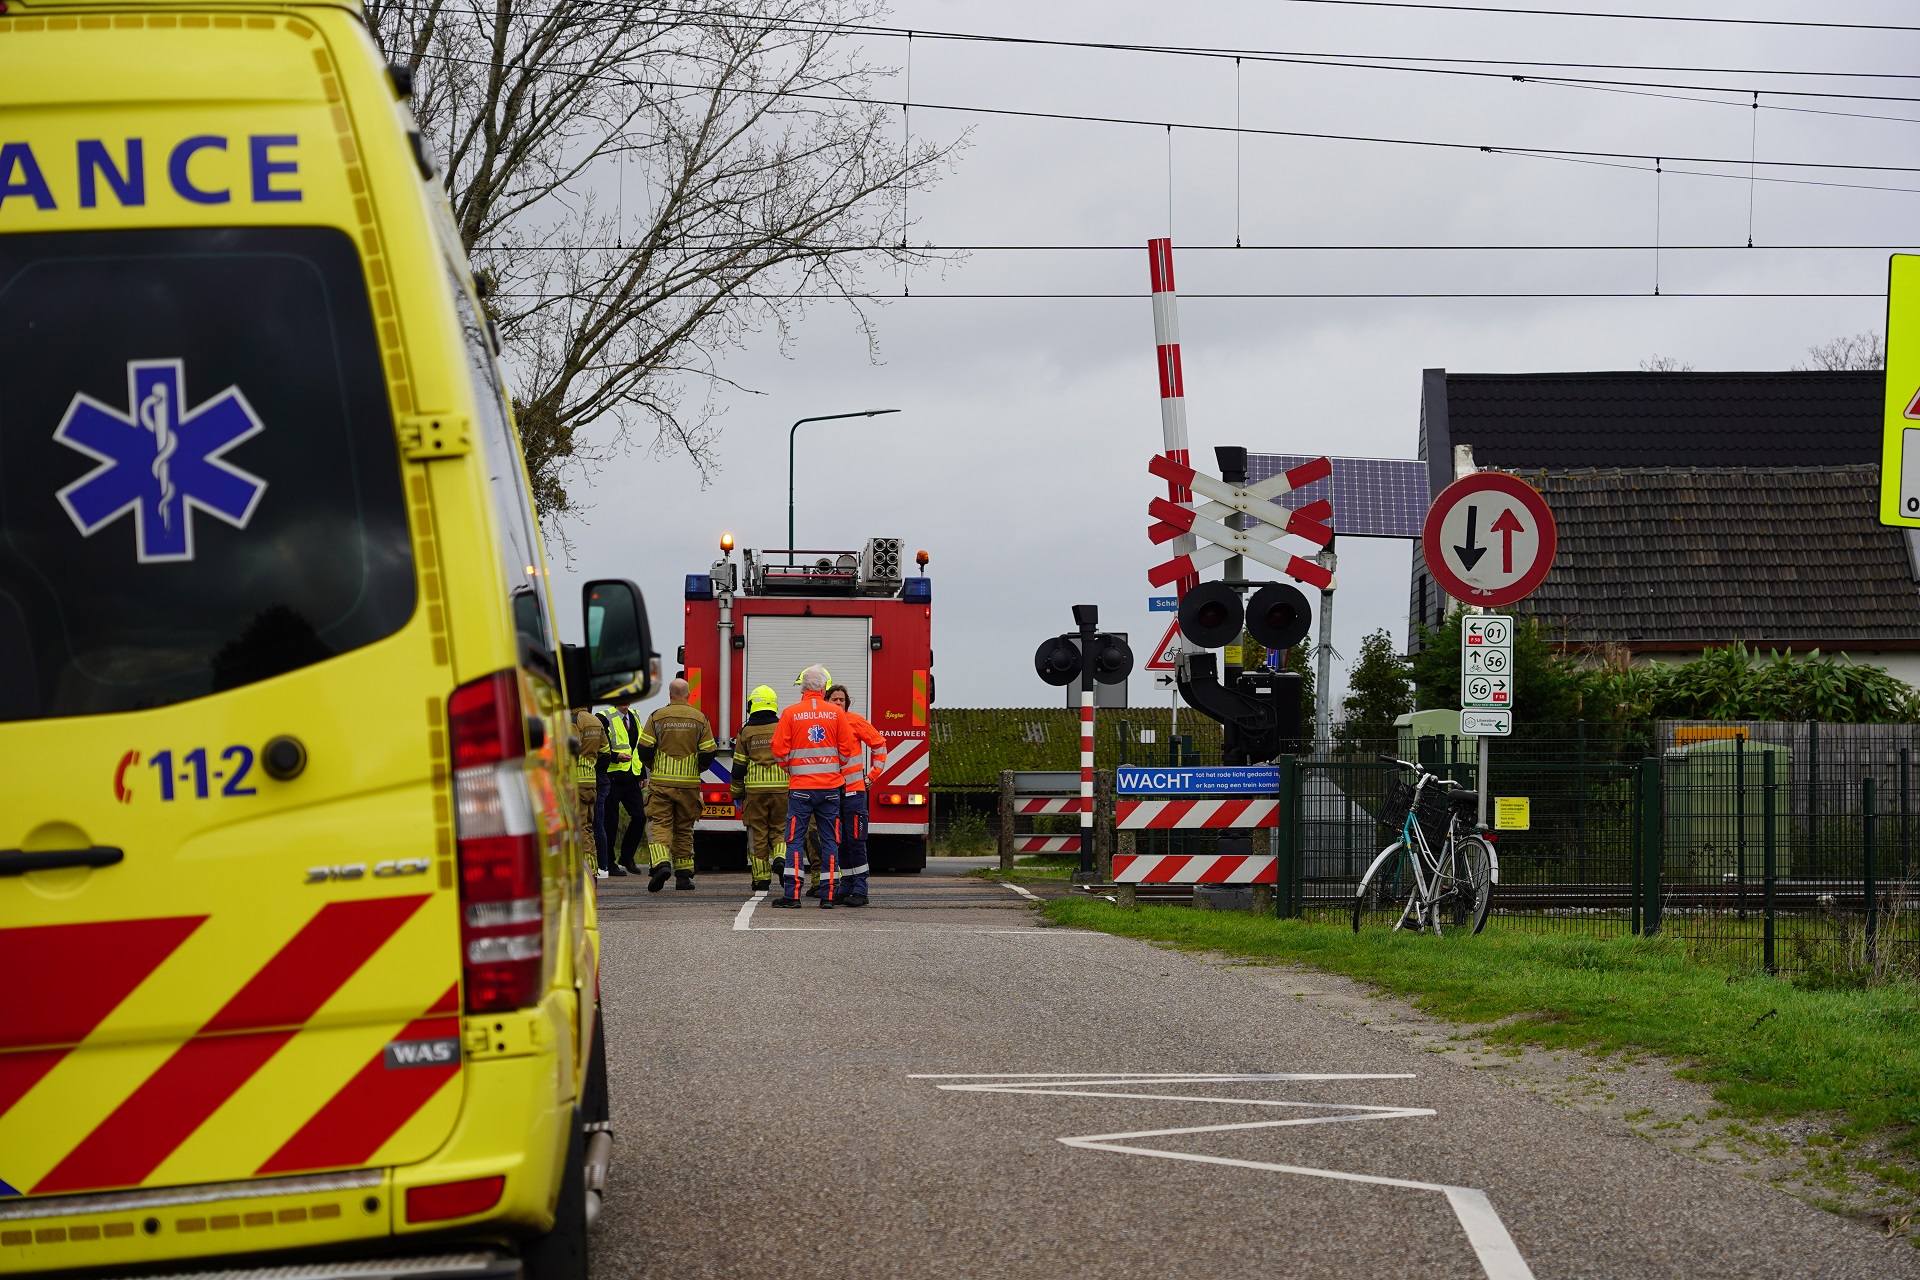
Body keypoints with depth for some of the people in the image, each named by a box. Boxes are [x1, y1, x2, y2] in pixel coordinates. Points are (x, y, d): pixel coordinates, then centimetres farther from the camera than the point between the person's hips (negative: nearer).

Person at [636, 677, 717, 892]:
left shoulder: (657, 717, -2)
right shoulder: (700, 719, 2)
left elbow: (644, 749, -4)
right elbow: (708, 753, 0)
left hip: (662, 783, -2)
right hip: (689, 784, 2)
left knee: (659, 825, -2)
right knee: (684, 829, 11)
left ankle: (661, 864, -25)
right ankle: (683, 875, 11)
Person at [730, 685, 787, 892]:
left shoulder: (746, 731, 2)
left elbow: (739, 766, 4)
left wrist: (736, 792, 15)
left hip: (755, 789, -1)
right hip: (781, 788, 1)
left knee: (757, 834, 6)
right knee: (778, 829, 12)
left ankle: (761, 878, 6)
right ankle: (781, 856, -17)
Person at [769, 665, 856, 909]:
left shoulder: (790, 713, -4)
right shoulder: (836, 713, 0)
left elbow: (779, 751, -3)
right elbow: (847, 750, 1)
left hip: (800, 787, -1)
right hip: (830, 787, 1)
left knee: (795, 839, 1)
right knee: (829, 840, 6)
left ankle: (791, 893, -5)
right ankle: (828, 895, 4)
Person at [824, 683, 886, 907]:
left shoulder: (855, 721, -3)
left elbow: (879, 746, 3)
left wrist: (872, 776, 0)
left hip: (854, 790, -4)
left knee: (855, 840, -6)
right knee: (840, 842, 7)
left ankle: (860, 890, -6)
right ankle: (846, 888, 12)